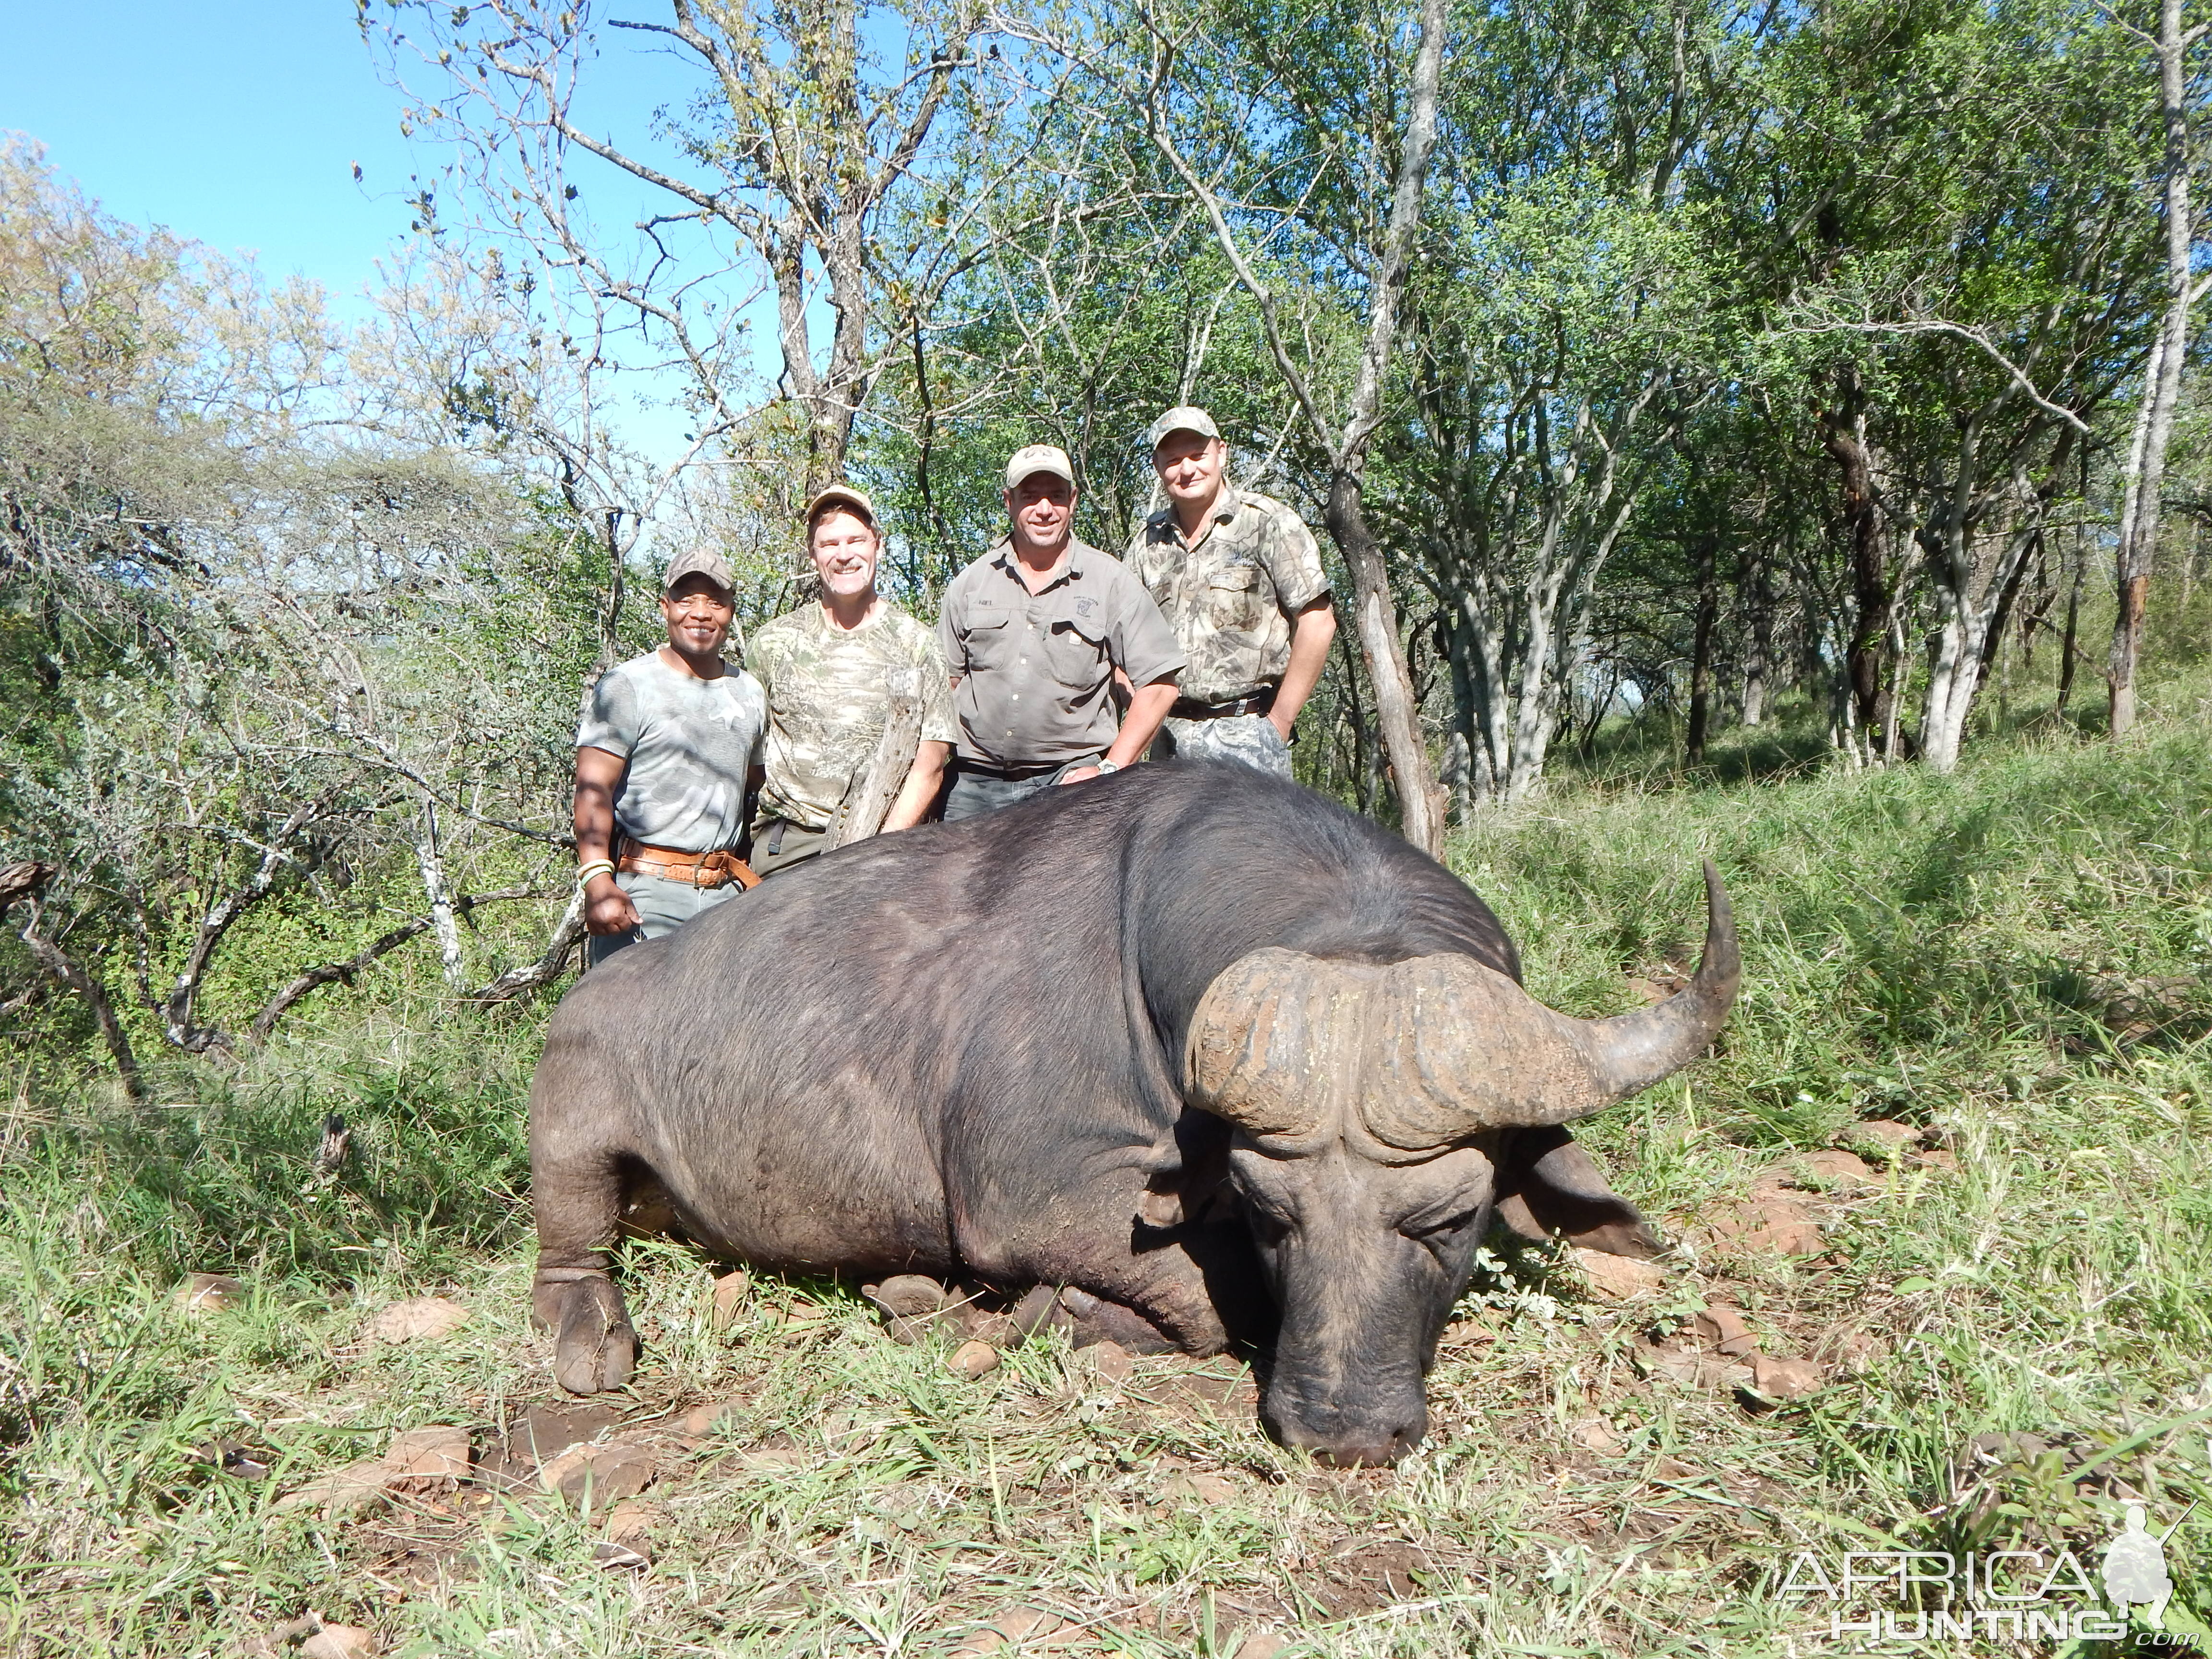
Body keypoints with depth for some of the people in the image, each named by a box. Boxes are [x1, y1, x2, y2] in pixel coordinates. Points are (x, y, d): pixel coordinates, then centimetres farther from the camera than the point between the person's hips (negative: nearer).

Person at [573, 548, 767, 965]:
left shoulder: (750, 692, 16)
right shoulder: (627, 686, -1)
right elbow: (593, 791, -9)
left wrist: (758, 889, 16)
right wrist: (598, 882, -24)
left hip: (727, 895, 5)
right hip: (644, 891, -5)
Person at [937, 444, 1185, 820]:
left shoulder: (1112, 583, 3)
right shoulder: (970, 583, 11)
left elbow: (1158, 684, 0)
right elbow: (945, 682, 17)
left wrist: (1109, 769, -7)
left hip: (1070, 777, -2)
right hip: (975, 781, 2)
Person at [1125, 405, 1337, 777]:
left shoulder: (1268, 522, -1)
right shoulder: (1148, 541, 13)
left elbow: (1317, 623, -7)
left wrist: (1280, 721, -8)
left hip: (1245, 731, -5)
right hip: (1173, 731, 5)